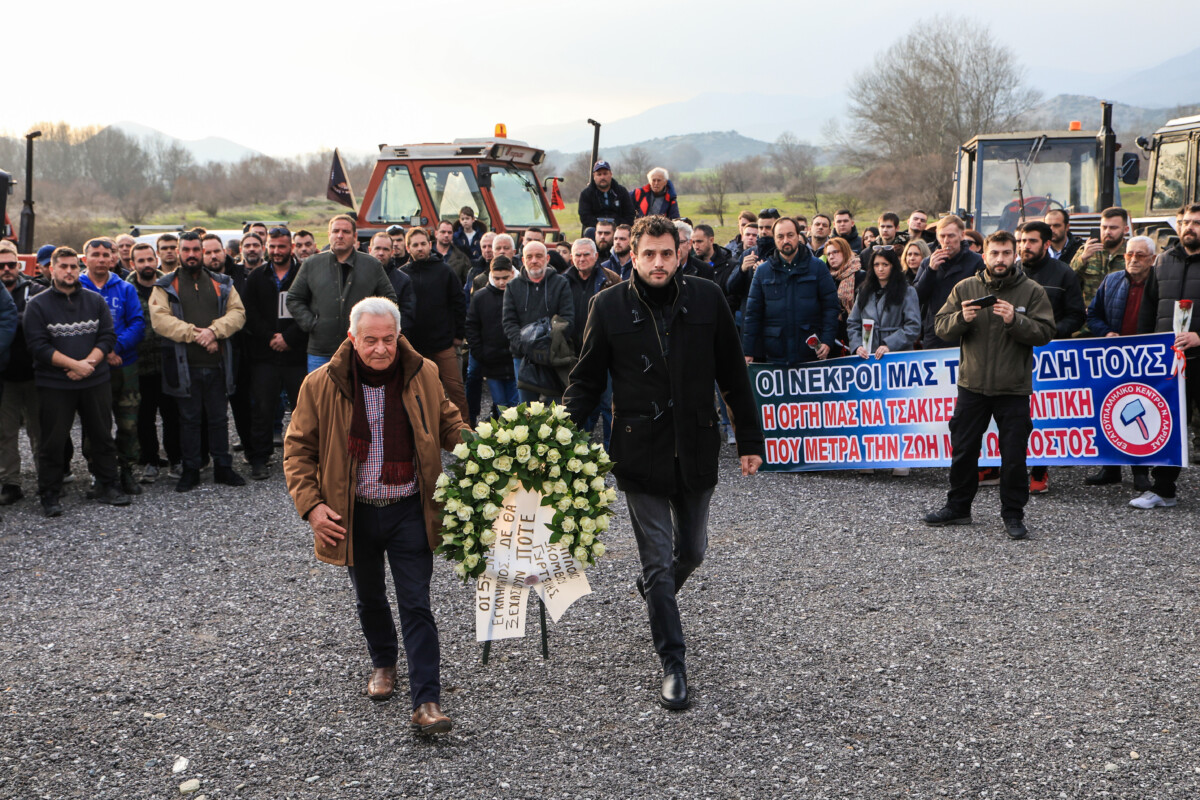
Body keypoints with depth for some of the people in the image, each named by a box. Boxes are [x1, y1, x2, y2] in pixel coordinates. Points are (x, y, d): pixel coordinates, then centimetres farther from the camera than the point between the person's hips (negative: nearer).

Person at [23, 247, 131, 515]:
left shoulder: (95, 301, 9)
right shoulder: (37, 304, -1)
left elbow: (108, 336, 3)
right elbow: (38, 345, -9)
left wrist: (89, 362, -13)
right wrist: (74, 364, -16)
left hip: (95, 382, 3)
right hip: (53, 385, -3)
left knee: (102, 436, 8)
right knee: (52, 441, 1)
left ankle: (108, 487, 19)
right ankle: (50, 495, 10)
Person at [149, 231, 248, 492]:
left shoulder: (221, 283, 12)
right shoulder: (165, 286, 4)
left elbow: (237, 313, 1)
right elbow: (160, 319, -9)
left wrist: (214, 331, -16)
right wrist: (195, 334, -17)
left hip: (217, 363, 2)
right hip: (184, 365, -2)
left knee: (219, 418, 9)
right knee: (189, 419, 6)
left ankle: (222, 467, 19)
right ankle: (190, 471, 15)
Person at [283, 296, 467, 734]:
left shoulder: (424, 375, -6)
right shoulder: (321, 384, -10)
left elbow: (448, 423, 10)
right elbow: (298, 447, -2)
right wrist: (311, 504, -12)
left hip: (409, 512, -1)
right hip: (353, 514, 1)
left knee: (416, 606, -4)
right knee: (370, 599, 20)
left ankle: (426, 703, -3)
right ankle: (383, 662, 47)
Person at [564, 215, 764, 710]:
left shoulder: (707, 299, -1)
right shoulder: (608, 306, -4)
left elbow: (733, 376, 6)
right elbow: (587, 382, 3)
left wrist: (749, 440, 6)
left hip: (696, 449, 2)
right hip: (641, 453, -2)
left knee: (692, 550, 16)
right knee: (658, 561, 0)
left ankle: (654, 591, 49)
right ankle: (673, 665, 9)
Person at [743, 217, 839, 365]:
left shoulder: (818, 266, 5)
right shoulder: (762, 271, 9)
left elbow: (831, 306, 3)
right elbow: (753, 313, 9)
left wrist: (827, 341, -8)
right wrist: (748, 352, 2)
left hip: (810, 353, -1)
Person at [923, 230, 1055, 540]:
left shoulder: (1032, 291, -1)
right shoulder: (965, 288, 4)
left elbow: (1045, 332, -9)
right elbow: (942, 328, 2)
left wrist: (1015, 321, -24)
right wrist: (961, 318, -18)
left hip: (1014, 388, -2)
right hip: (972, 385, 2)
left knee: (1014, 455, 2)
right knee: (963, 450, 11)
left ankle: (1013, 514, 15)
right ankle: (958, 507, 25)